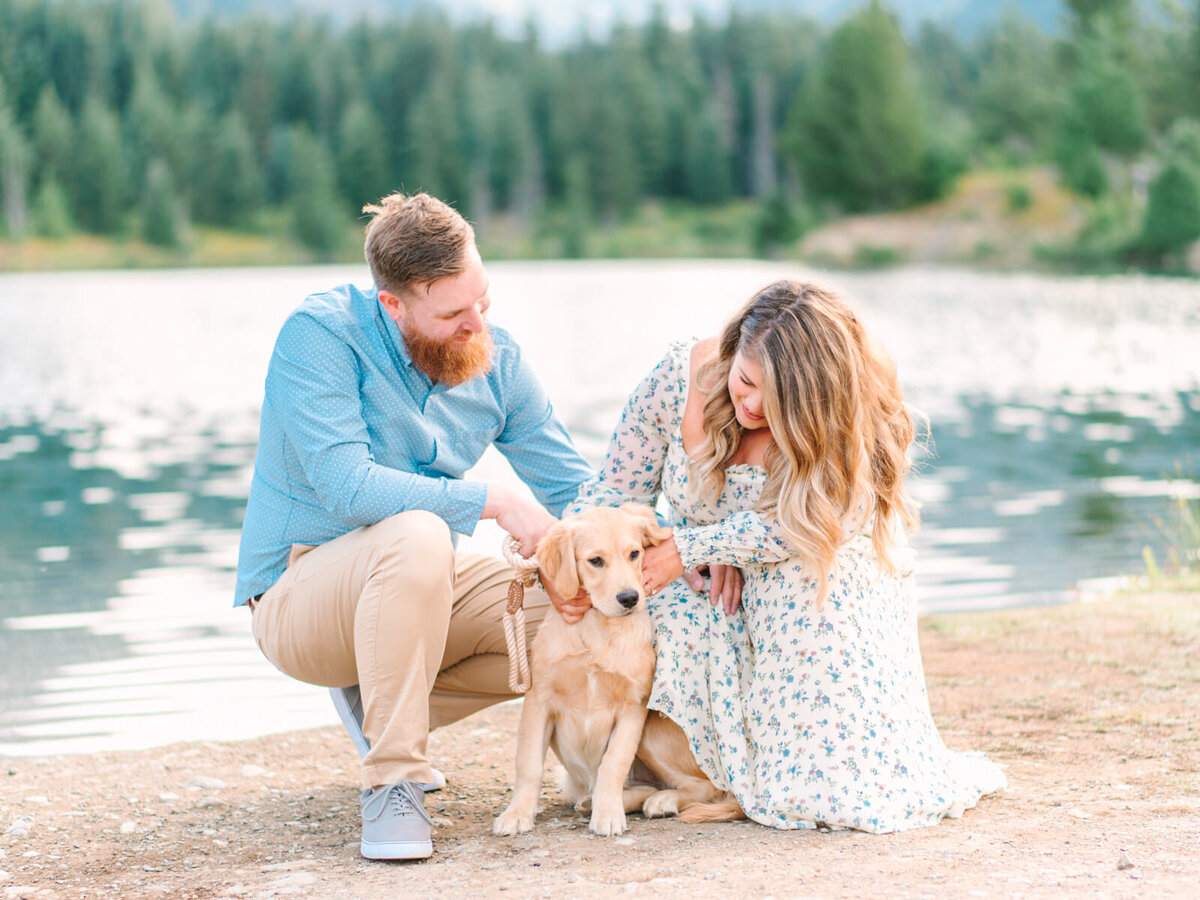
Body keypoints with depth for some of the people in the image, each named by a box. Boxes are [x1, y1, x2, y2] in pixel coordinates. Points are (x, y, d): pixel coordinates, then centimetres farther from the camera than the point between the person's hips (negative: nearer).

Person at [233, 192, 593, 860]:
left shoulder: (498, 360, -3)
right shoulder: (323, 333, -20)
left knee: (589, 616, -10)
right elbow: (347, 486, -30)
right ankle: (393, 780, -25)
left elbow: (576, 488, 1)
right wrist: (491, 501, -32)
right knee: (417, 535, -38)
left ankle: (379, 702, 5)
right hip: (296, 596, -6)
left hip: (420, 581, 6)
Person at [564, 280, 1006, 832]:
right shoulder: (680, 377, -17)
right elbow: (618, 488, -8)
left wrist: (684, 550, -29)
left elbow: (792, 528, -27)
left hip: (824, 587, -2)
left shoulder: (843, 432, -25)